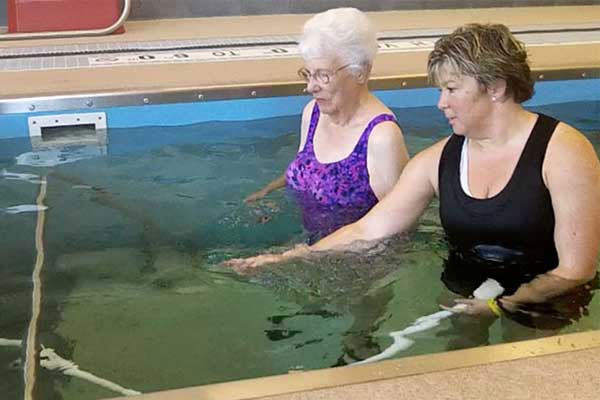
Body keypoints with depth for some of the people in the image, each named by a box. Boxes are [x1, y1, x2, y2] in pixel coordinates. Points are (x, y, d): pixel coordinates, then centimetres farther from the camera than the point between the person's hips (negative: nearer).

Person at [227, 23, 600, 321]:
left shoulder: (563, 151, -13)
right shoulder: (438, 160, 0)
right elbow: (367, 231, 0)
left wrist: (499, 307, -21)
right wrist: (289, 259, -8)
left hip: (547, 312, -3)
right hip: (460, 299, 3)